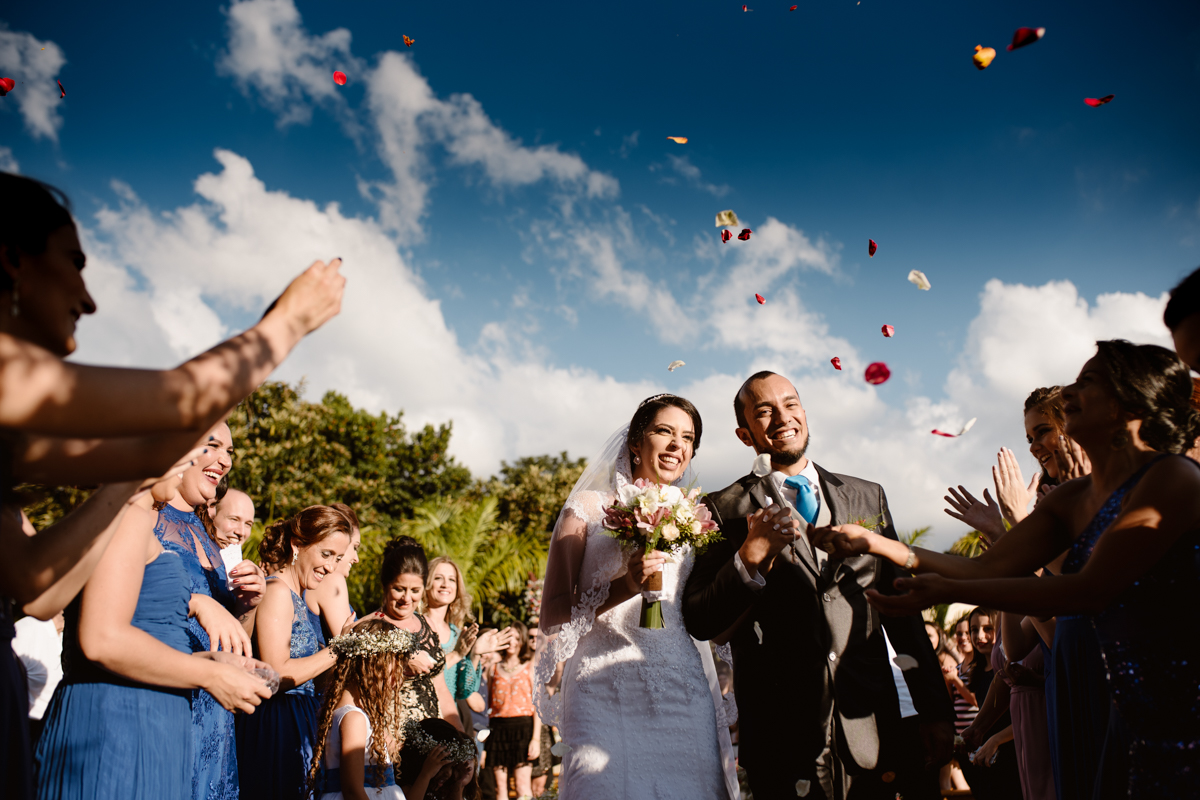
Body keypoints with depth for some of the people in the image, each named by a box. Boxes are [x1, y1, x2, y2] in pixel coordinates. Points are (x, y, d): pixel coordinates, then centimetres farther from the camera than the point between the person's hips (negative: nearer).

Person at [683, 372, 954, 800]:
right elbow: (700, 623, -5)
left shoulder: (868, 496, 11)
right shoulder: (725, 509, 0)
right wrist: (752, 555, -17)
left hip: (872, 730, 3)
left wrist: (935, 710, 11)